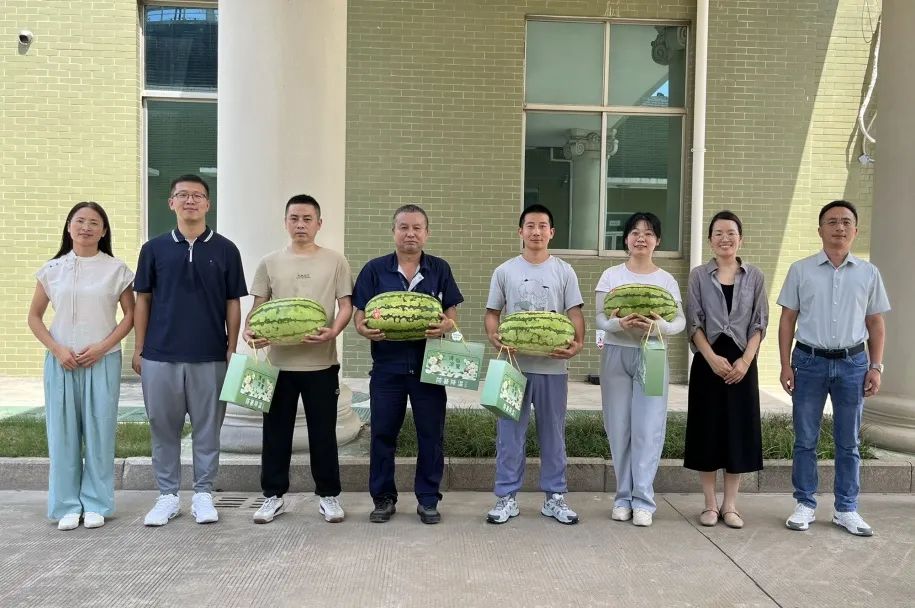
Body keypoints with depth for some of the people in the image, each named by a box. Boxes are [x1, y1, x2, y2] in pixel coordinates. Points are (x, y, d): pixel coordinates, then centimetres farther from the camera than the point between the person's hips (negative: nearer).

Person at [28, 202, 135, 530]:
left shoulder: (115, 269, 1)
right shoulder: (52, 269, 6)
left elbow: (130, 314, 2)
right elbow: (34, 316, 9)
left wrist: (102, 347, -9)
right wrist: (57, 349, -6)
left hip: (103, 361, -1)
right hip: (61, 361, 2)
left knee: (99, 432, 2)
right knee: (63, 432, 5)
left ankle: (95, 504, 15)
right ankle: (66, 505, 17)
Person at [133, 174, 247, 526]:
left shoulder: (225, 250, 2)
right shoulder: (154, 249, 5)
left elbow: (233, 304, 4)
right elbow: (143, 300, 8)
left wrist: (232, 350, -1)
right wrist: (139, 350, 5)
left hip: (210, 357, -1)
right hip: (160, 356, 1)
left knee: (207, 429, 7)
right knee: (163, 428, 9)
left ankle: (203, 494, 20)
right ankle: (167, 495, 23)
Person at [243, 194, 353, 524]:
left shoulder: (335, 261, 2)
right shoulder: (270, 263, 6)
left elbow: (346, 305, 0)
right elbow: (258, 307, 8)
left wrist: (333, 332, -19)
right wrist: (250, 330, -12)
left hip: (321, 362, -1)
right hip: (279, 361, 2)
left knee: (323, 432, 6)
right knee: (276, 432, 9)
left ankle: (328, 495, 20)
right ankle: (273, 495, 23)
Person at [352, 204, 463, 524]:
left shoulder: (440, 269, 6)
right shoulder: (375, 269, 4)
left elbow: (451, 314, 5)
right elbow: (360, 314, 3)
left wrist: (445, 326, -18)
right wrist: (363, 329, -19)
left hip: (429, 363, 0)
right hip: (387, 364, 0)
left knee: (431, 434, 5)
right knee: (382, 432, 7)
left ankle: (428, 499, 19)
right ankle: (383, 497, 22)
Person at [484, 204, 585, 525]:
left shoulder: (564, 271, 6)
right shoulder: (505, 271, 6)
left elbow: (575, 313, 2)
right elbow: (492, 313, 7)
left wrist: (578, 343, -17)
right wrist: (494, 336, -13)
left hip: (553, 366, 0)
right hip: (514, 364, 0)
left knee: (553, 433, 9)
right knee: (510, 433, 4)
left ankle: (555, 496, 21)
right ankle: (507, 497, 15)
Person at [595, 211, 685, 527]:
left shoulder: (666, 280, 6)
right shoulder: (611, 275, 4)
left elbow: (680, 321, 2)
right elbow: (599, 318, 0)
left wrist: (659, 325, -19)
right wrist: (619, 324, -21)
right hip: (616, 355, 0)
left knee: (647, 430, -3)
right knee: (619, 429, 4)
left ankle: (643, 501, 6)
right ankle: (624, 497, 16)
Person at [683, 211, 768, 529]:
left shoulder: (754, 276, 6)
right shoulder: (699, 275, 3)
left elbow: (760, 323, 3)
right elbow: (693, 323, -2)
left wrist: (745, 360, -10)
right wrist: (712, 358, -14)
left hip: (742, 361, 1)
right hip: (708, 361, -1)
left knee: (738, 429, 4)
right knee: (707, 429, 2)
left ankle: (730, 504, 15)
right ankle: (711, 503, 13)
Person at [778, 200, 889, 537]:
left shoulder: (868, 273, 5)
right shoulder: (800, 270, 1)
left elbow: (875, 323, 9)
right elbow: (787, 320, 2)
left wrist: (876, 366, 2)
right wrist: (786, 365, -3)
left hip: (852, 363, 1)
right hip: (809, 361, -1)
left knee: (848, 442, 9)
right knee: (805, 440, 5)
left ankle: (846, 509, 21)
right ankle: (805, 505, 17)